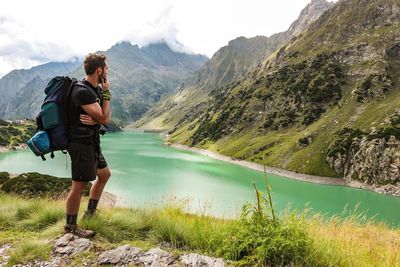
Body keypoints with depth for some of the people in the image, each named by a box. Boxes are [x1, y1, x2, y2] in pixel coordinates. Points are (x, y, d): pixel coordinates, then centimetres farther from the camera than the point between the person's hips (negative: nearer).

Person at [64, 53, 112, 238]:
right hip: (81, 143, -10)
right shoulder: (82, 91, -20)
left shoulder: (95, 90, 10)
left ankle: (90, 213, 33)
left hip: (91, 142, 10)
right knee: (80, 185, -2)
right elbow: (103, 118, -19)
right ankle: (70, 227, 15)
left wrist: (94, 120, -16)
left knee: (104, 174, 20)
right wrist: (106, 93, -10)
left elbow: (105, 120, 7)